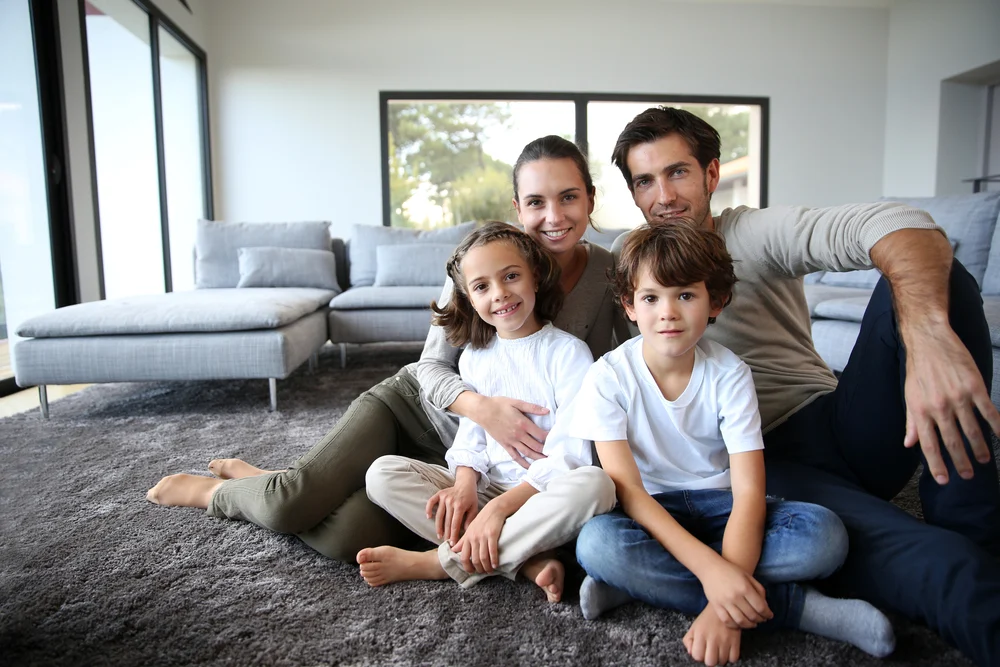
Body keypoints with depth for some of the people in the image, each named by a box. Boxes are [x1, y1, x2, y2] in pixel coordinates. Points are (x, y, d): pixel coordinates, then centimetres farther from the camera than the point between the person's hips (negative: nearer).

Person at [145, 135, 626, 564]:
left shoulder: (611, 275, -9)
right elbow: (431, 366, -10)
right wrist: (481, 406, -31)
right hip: (414, 404, -1)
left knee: (347, 540, -21)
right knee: (290, 503, -19)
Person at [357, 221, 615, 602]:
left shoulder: (567, 352, -8)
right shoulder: (474, 357, 8)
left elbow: (569, 452, -15)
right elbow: (470, 436, 6)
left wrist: (500, 506, -24)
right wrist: (464, 485, -16)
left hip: (544, 494, -4)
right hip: (485, 486, 4)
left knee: (594, 484, -37)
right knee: (382, 473, -14)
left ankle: (439, 562, -25)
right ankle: (527, 561, -24)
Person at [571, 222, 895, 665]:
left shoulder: (730, 376, -12)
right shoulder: (608, 377, -14)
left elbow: (749, 493, -20)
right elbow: (627, 489, -20)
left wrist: (724, 606, -34)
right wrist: (708, 567, -35)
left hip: (717, 504, 1)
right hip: (650, 510, -1)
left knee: (824, 534, -26)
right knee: (596, 542, -35)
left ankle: (643, 580, -23)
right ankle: (796, 605, -24)